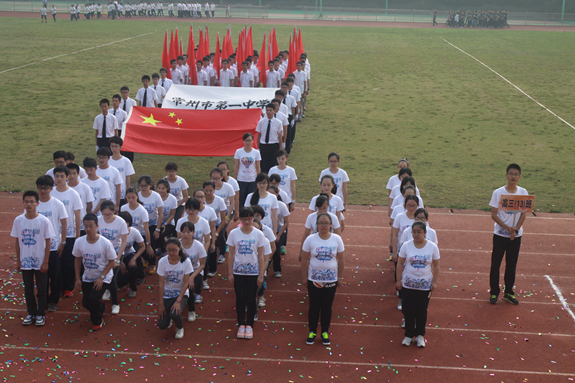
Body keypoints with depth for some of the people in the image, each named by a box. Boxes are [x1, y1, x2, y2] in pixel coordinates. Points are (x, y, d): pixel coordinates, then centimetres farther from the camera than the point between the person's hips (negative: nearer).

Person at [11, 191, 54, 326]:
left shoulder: (44, 221, -14)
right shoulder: (18, 220, -6)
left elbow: (48, 242, -8)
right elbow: (16, 241, 3)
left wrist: (45, 262, -7)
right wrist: (18, 260, 3)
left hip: (40, 262, -2)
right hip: (25, 261, 2)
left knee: (41, 290, 8)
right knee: (28, 289, 14)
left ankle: (40, 314, 25)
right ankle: (31, 313, 30)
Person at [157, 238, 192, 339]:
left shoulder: (186, 261, -15)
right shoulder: (162, 262, -12)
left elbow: (186, 283, -13)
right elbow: (161, 283, -10)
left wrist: (178, 301, -19)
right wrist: (161, 304, -10)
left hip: (181, 294, -2)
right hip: (166, 295, 2)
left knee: (175, 314, -31)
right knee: (162, 325, -10)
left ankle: (180, 328, 6)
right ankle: (168, 315, 28)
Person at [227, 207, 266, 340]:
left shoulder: (258, 234, -5)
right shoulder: (234, 233, -4)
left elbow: (260, 256, -2)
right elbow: (231, 255, 1)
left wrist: (261, 275, -4)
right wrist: (230, 273, -1)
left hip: (253, 272, 0)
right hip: (238, 271, 0)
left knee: (251, 299, 5)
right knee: (240, 299, 6)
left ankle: (249, 325, 19)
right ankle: (241, 325, 19)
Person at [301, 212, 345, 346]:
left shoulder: (337, 239, -4)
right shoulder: (310, 239, -7)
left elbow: (341, 260, 2)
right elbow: (304, 259, -2)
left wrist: (340, 277, 3)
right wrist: (304, 277, -1)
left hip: (331, 280, 1)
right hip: (314, 280, -1)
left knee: (327, 307, 10)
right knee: (314, 306, 8)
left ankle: (325, 332, 24)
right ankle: (312, 332, 23)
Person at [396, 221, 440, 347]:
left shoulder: (432, 247, -6)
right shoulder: (406, 246, -6)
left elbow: (436, 266, 1)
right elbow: (400, 264, -1)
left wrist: (435, 282, -2)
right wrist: (399, 280, -1)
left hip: (425, 286, 0)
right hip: (408, 285, 0)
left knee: (422, 311, 8)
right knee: (408, 310, 7)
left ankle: (420, 335, 25)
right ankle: (409, 335, 22)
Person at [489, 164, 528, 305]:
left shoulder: (523, 192, -1)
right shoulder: (498, 193, -9)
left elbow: (523, 214, 2)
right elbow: (494, 215, -8)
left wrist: (516, 229, -12)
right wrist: (507, 228, -18)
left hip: (516, 235, 2)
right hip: (500, 234, -2)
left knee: (512, 264, 10)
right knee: (496, 264, 4)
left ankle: (509, 293, 23)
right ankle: (494, 292, 17)